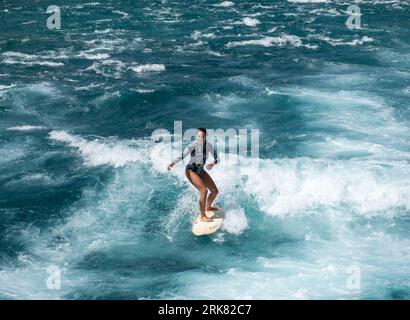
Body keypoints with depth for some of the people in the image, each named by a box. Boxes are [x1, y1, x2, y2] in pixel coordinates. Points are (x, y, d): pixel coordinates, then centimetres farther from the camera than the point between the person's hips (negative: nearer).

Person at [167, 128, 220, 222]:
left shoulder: (209, 146, -6)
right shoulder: (193, 145, -22)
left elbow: (217, 158, -1)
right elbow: (182, 155, -31)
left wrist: (213, 163, -24)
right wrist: (173, 163, -47)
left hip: (201, 171, 7)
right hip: (191, 170, -7)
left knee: (215, 191, 8)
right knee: (204, 190, -24)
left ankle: (207, 207, 38)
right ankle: (202, 216, -12)